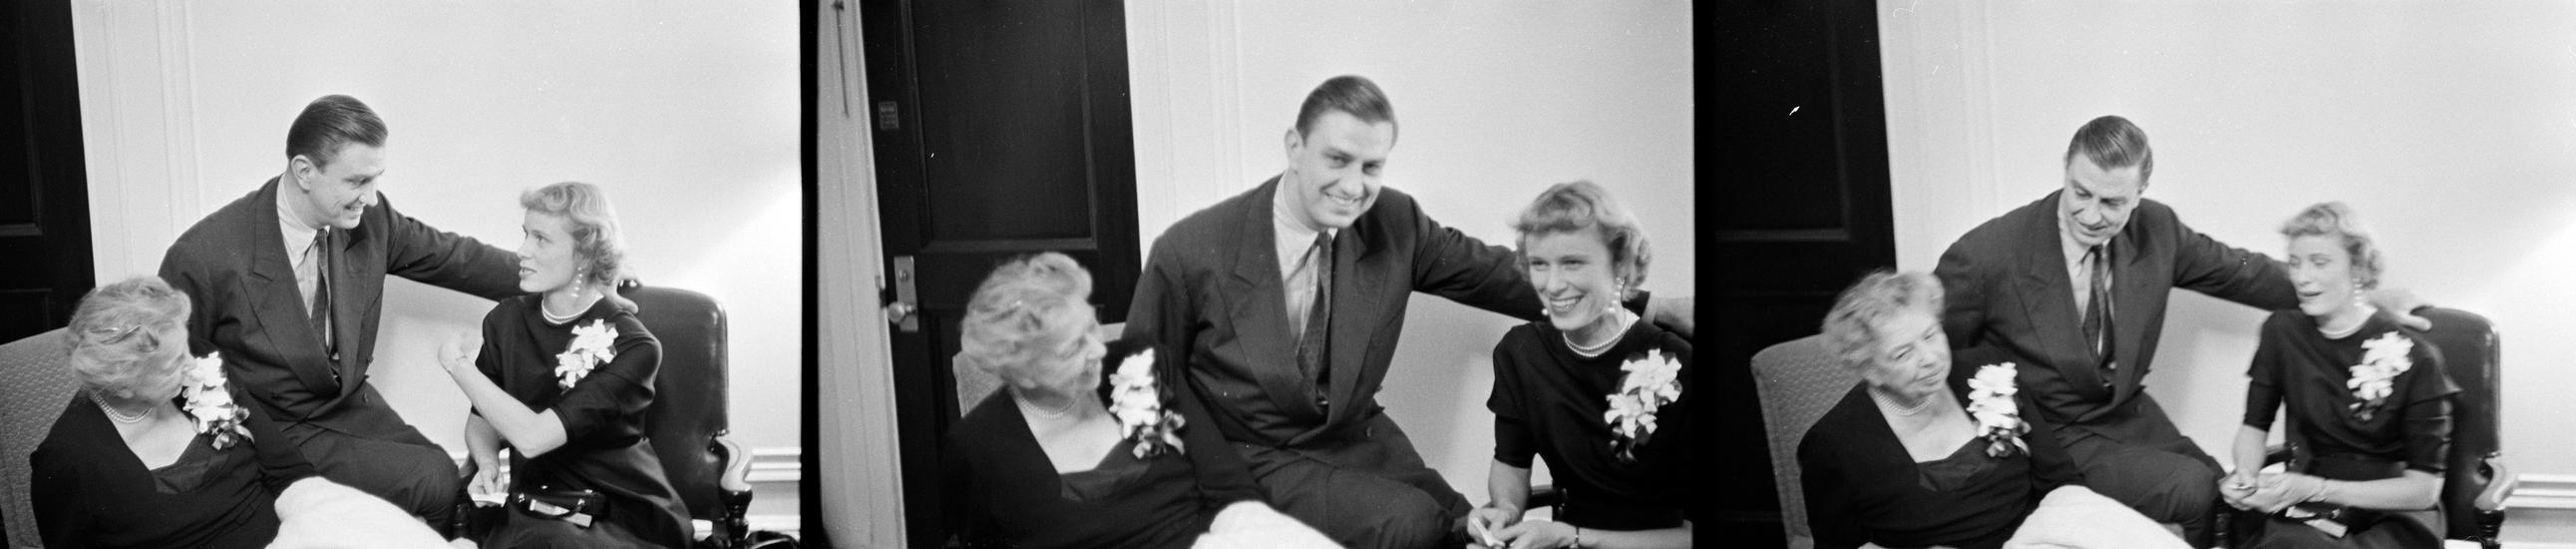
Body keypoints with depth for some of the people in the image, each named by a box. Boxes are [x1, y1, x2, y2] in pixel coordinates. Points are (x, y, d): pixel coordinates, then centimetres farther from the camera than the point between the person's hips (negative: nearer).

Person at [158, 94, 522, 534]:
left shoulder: (370, 218, -8)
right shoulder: (204, 258, -23)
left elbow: (455, 258, 8)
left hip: (353, 405, 6)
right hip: (278, 432, -6)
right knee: (435, 482, -20)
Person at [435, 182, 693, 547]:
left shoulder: (633, 347, -13)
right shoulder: (508, 320, 4)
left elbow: (533, 437, -20)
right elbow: (482, 421, 16)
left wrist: (460, 366, -9)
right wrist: (487, 465, -6)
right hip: (530, 512, 4)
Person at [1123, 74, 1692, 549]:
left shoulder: (1395, 223, -5)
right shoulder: (1190, 252, -16)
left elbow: (1494, 272, 5)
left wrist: (1647, 305, 0)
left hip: (1362, 438, 5)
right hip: (1259, 459, -5)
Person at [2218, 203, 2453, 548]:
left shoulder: (2414, 357, -9)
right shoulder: (2283, 332, 3)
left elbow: (2424, 488, -9)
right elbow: (2255, 426, 12)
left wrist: (2315, 489, -19)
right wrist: (2245, 476, -12)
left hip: (2393, 521, -3)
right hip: (2311, 515, 3)